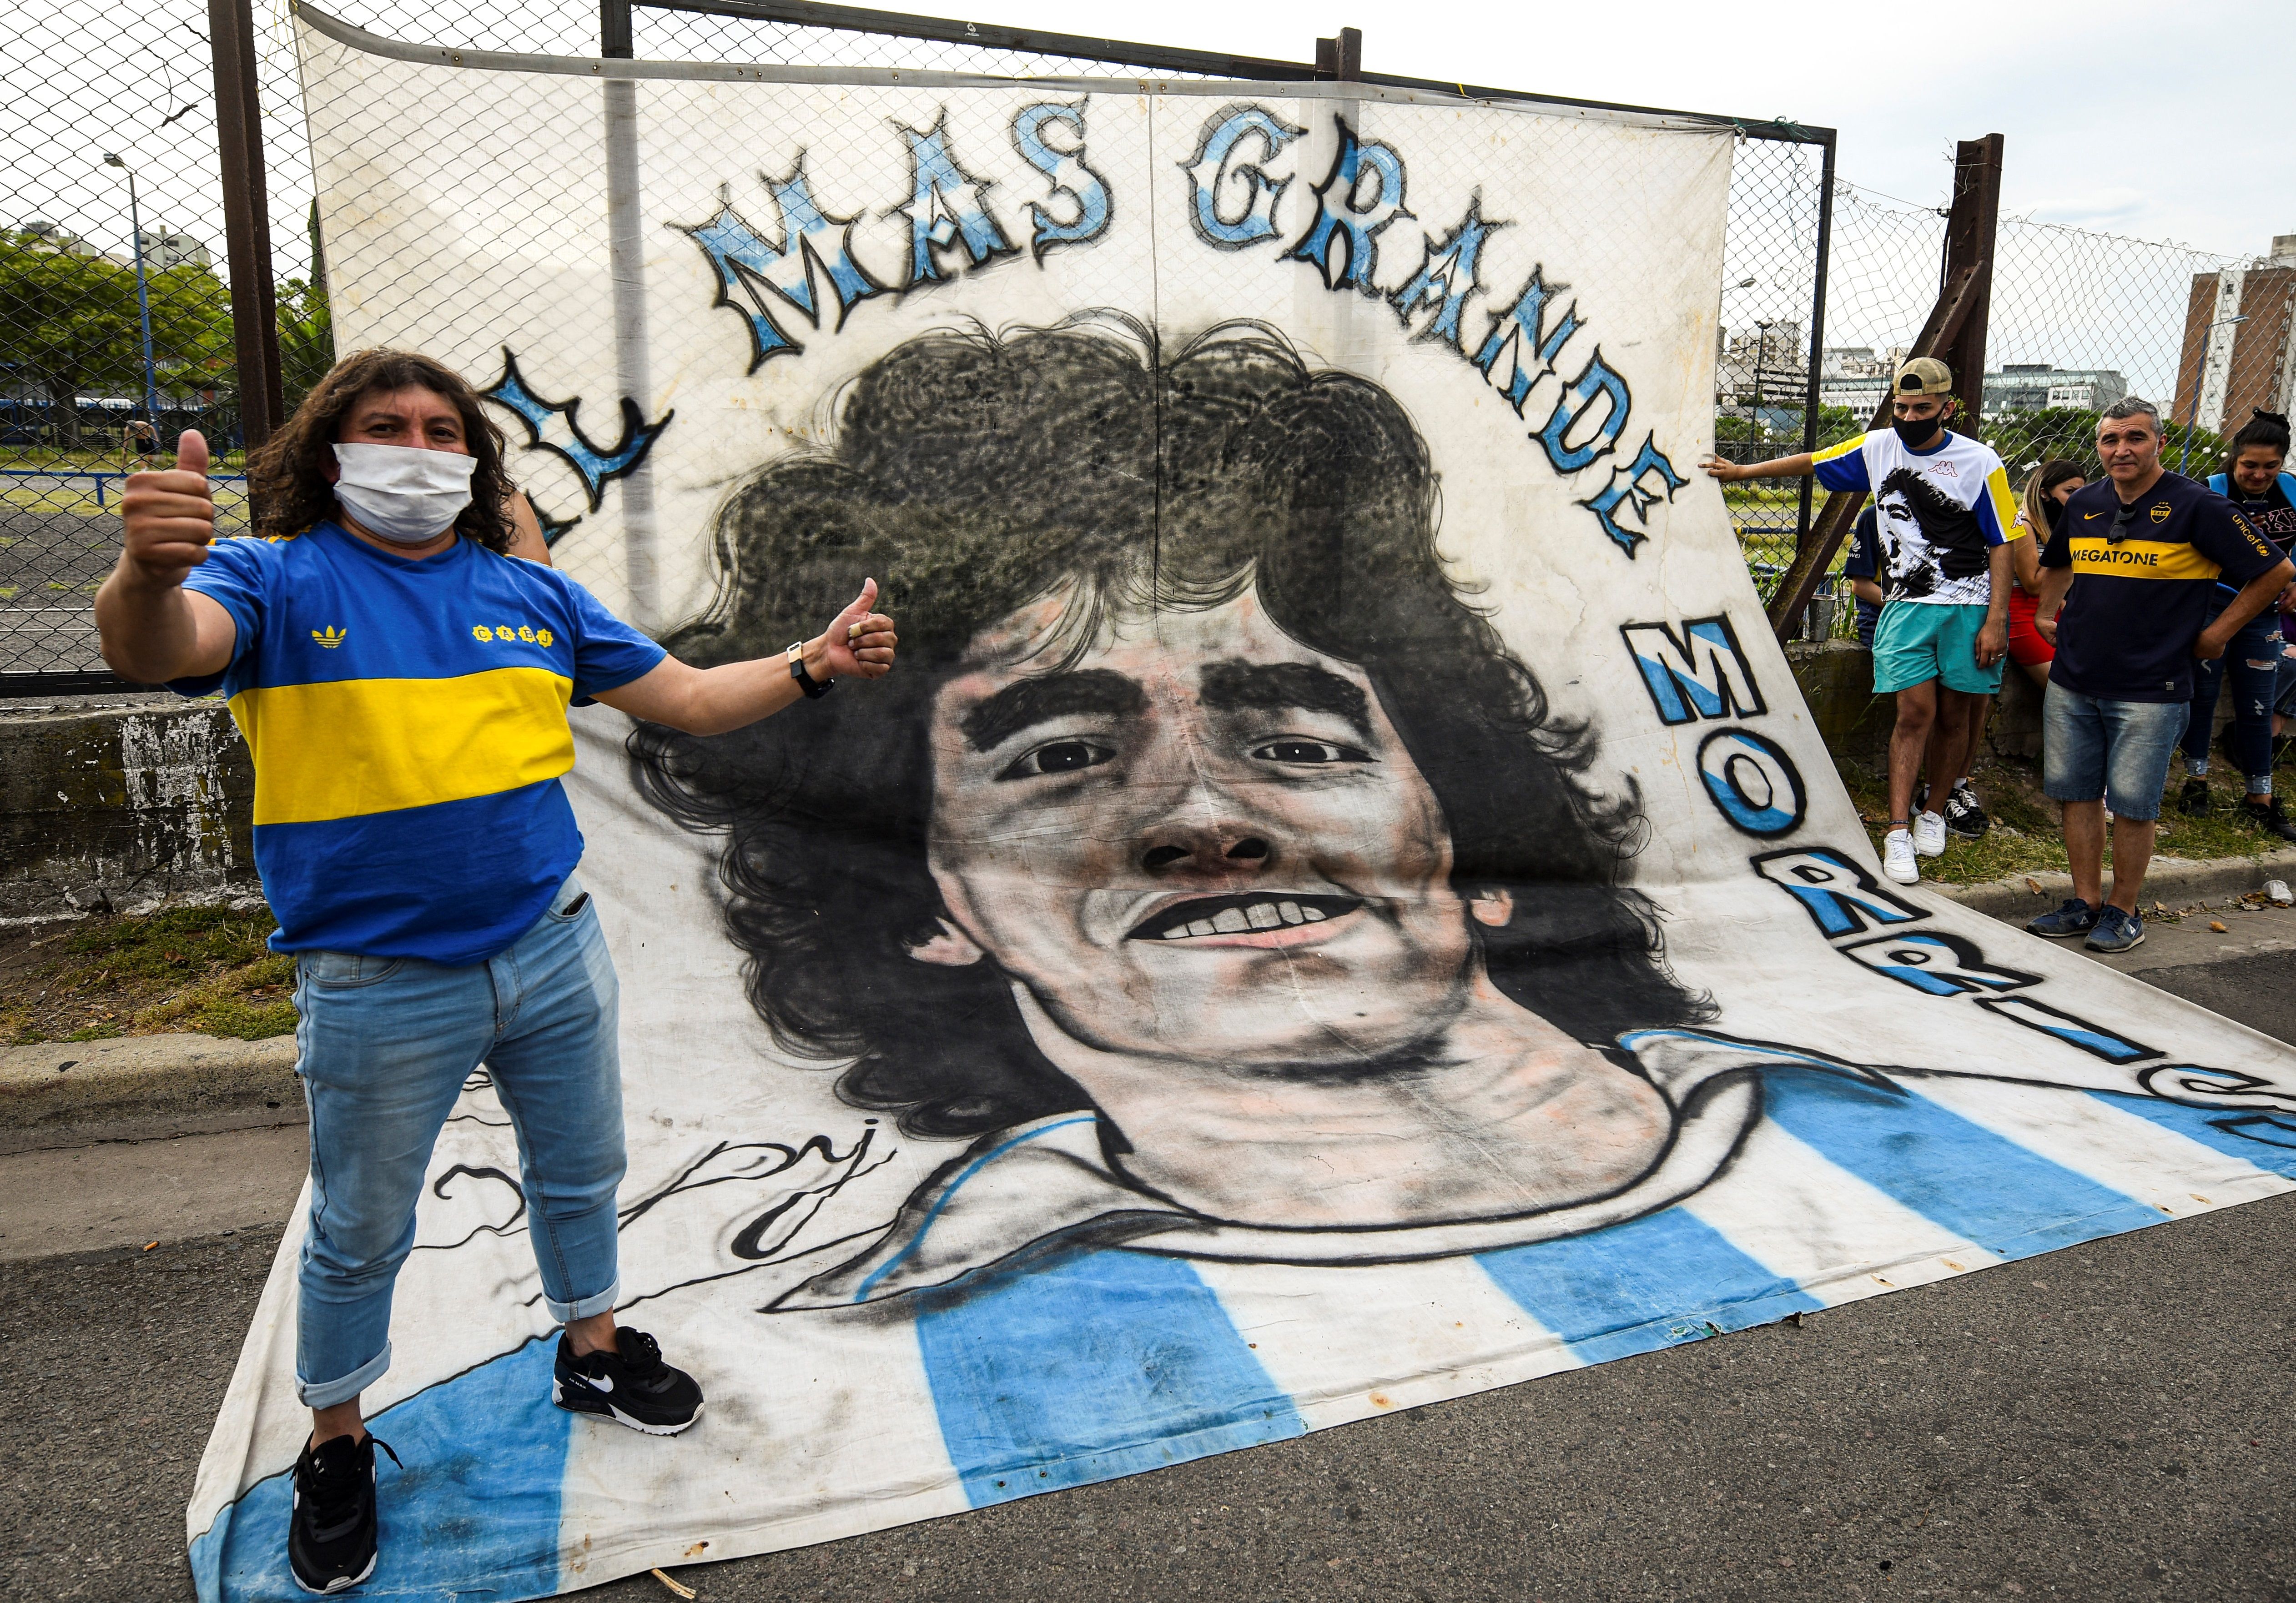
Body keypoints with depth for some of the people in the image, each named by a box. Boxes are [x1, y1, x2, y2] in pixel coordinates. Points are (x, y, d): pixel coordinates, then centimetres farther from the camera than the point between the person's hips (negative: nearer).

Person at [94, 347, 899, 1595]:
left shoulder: (533, 597, 4)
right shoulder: (276, 581, -7)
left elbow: (691, 700, 6)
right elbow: (158, 651, -29)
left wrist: (813, 664, -9)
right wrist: (151, 570, -52)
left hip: (552, 953, 4)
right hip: (380, 987, -3)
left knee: (580, 1173, 21)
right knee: (359, 1234, 13)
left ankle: (592, 1354, 46)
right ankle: (336, 1452, 37)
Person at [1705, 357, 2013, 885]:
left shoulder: (1980, 464, -6)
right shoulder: (1877, 448, 4)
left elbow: (2001, 546, -4)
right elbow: (1810, 463, 19)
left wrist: (1996, 620, -9)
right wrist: (1742, 472, 24)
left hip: (1970, 608, -1)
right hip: (1907, 605, 1)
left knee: (1955, 714, 6)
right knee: (1915, 713, -8)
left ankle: (1934, 811, 26)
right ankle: (1898, 832, -6)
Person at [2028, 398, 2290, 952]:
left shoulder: (2196, 507, -8)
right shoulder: (2083, 505, 8)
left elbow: (2275, 572, -3)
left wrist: (2217, 633, -2)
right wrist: (2047, 615, 20)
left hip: (2149, 690, -5)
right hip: (2072, 683, 5)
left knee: (2132, 804, 0)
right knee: (2076, 794, 9)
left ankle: (2124, 912, 14)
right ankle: (2085, 903, 20)